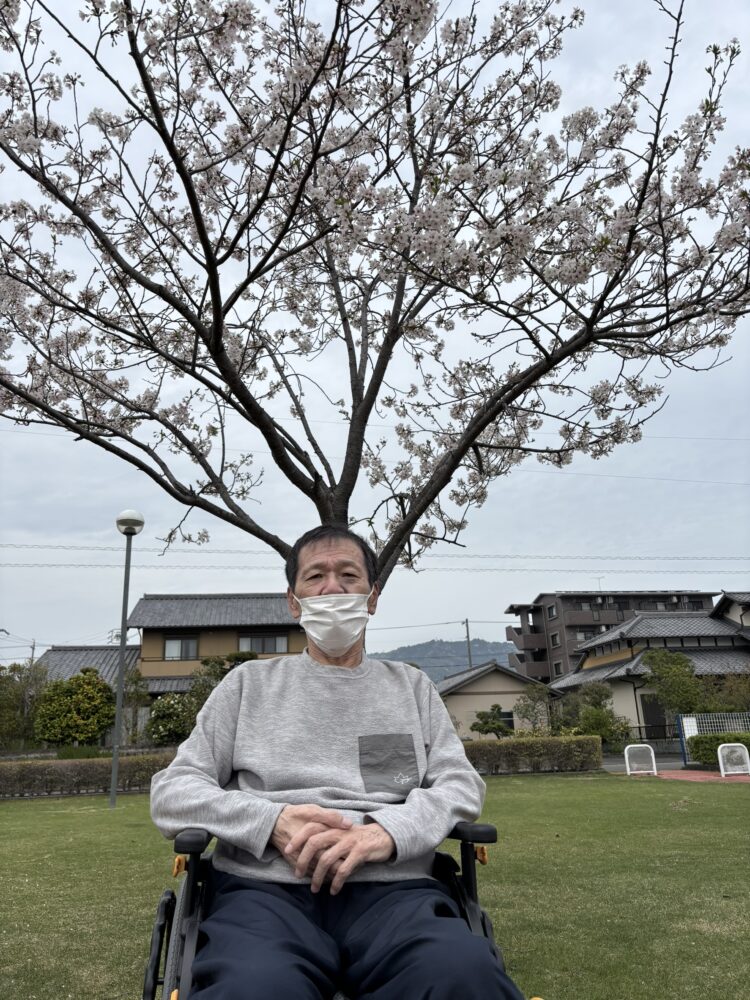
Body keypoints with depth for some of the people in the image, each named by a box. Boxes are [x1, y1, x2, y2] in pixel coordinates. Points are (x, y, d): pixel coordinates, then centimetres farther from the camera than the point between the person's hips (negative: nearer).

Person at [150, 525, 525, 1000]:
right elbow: (172, 792, 10)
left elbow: (461, 784, 9)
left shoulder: (412, 686, 20)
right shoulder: (249, 683, 16)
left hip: (392, 888, 2)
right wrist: (272, 821, -10)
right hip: (266, 889, -1)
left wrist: (387, 831, -13)